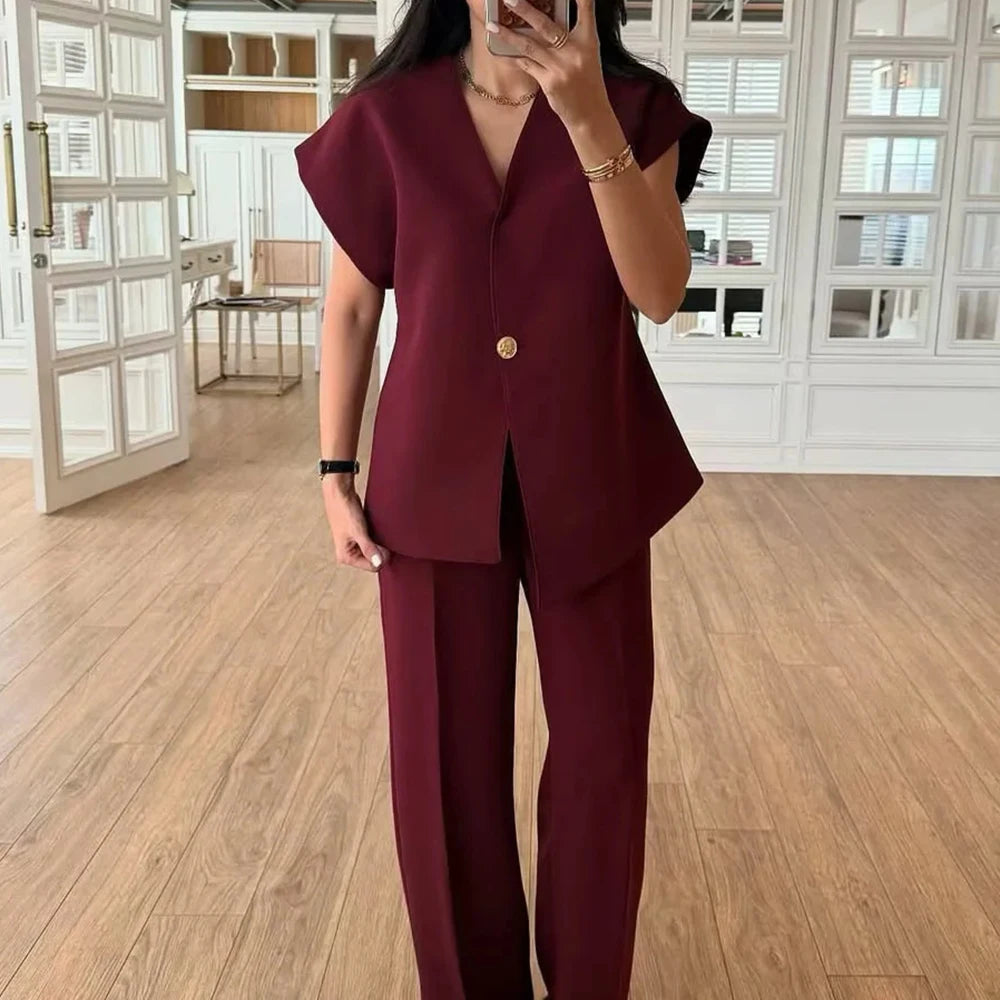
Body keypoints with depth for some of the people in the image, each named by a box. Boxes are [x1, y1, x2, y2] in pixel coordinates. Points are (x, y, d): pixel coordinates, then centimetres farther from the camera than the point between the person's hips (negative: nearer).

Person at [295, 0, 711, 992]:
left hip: (590, 476, 1)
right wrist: (335, 473, 1)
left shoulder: (638, 110, -2)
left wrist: (589, 121, -24)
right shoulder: (386, 118, -2)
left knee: (604, 738, 9)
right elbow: (349, 308, 3)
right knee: (446, 745, 8)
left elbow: (658, 292, -15)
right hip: (438, 477, 0)